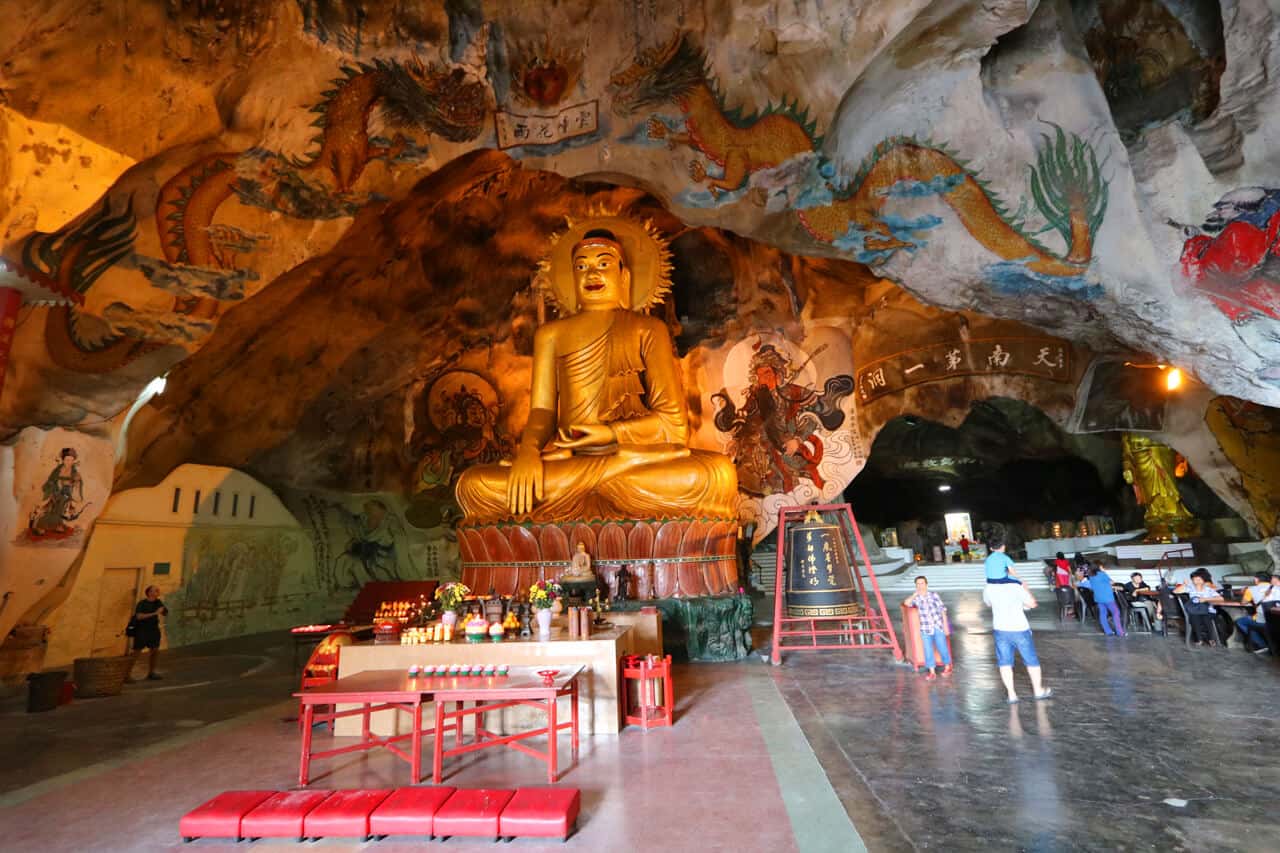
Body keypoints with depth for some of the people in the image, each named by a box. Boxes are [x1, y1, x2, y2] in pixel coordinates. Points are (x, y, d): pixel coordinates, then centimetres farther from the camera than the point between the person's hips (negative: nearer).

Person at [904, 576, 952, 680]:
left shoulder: (934, 595, -2)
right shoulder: (916, 598, -1)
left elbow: (943, 611, 1)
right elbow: (906, 603, -21)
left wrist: (945, 626, -1)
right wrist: (916, 593, -19)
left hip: (938, 627, 0)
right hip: (925, 629, 1)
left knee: (942, 648, 7)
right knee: (928, 650, 1)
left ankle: (947, 666, 32)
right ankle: (931, 672, 12)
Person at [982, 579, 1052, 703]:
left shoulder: (988, 589, -7)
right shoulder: (1016, 587, -20)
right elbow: (1032, 604, -9)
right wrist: (1025, 590, 4)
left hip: (1000, 630, 2)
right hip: (1019, 629, -2)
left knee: (1005, 663, 11)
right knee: (1031, 660, 18)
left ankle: (1011, 694, 13)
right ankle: (1038, 690, 34)